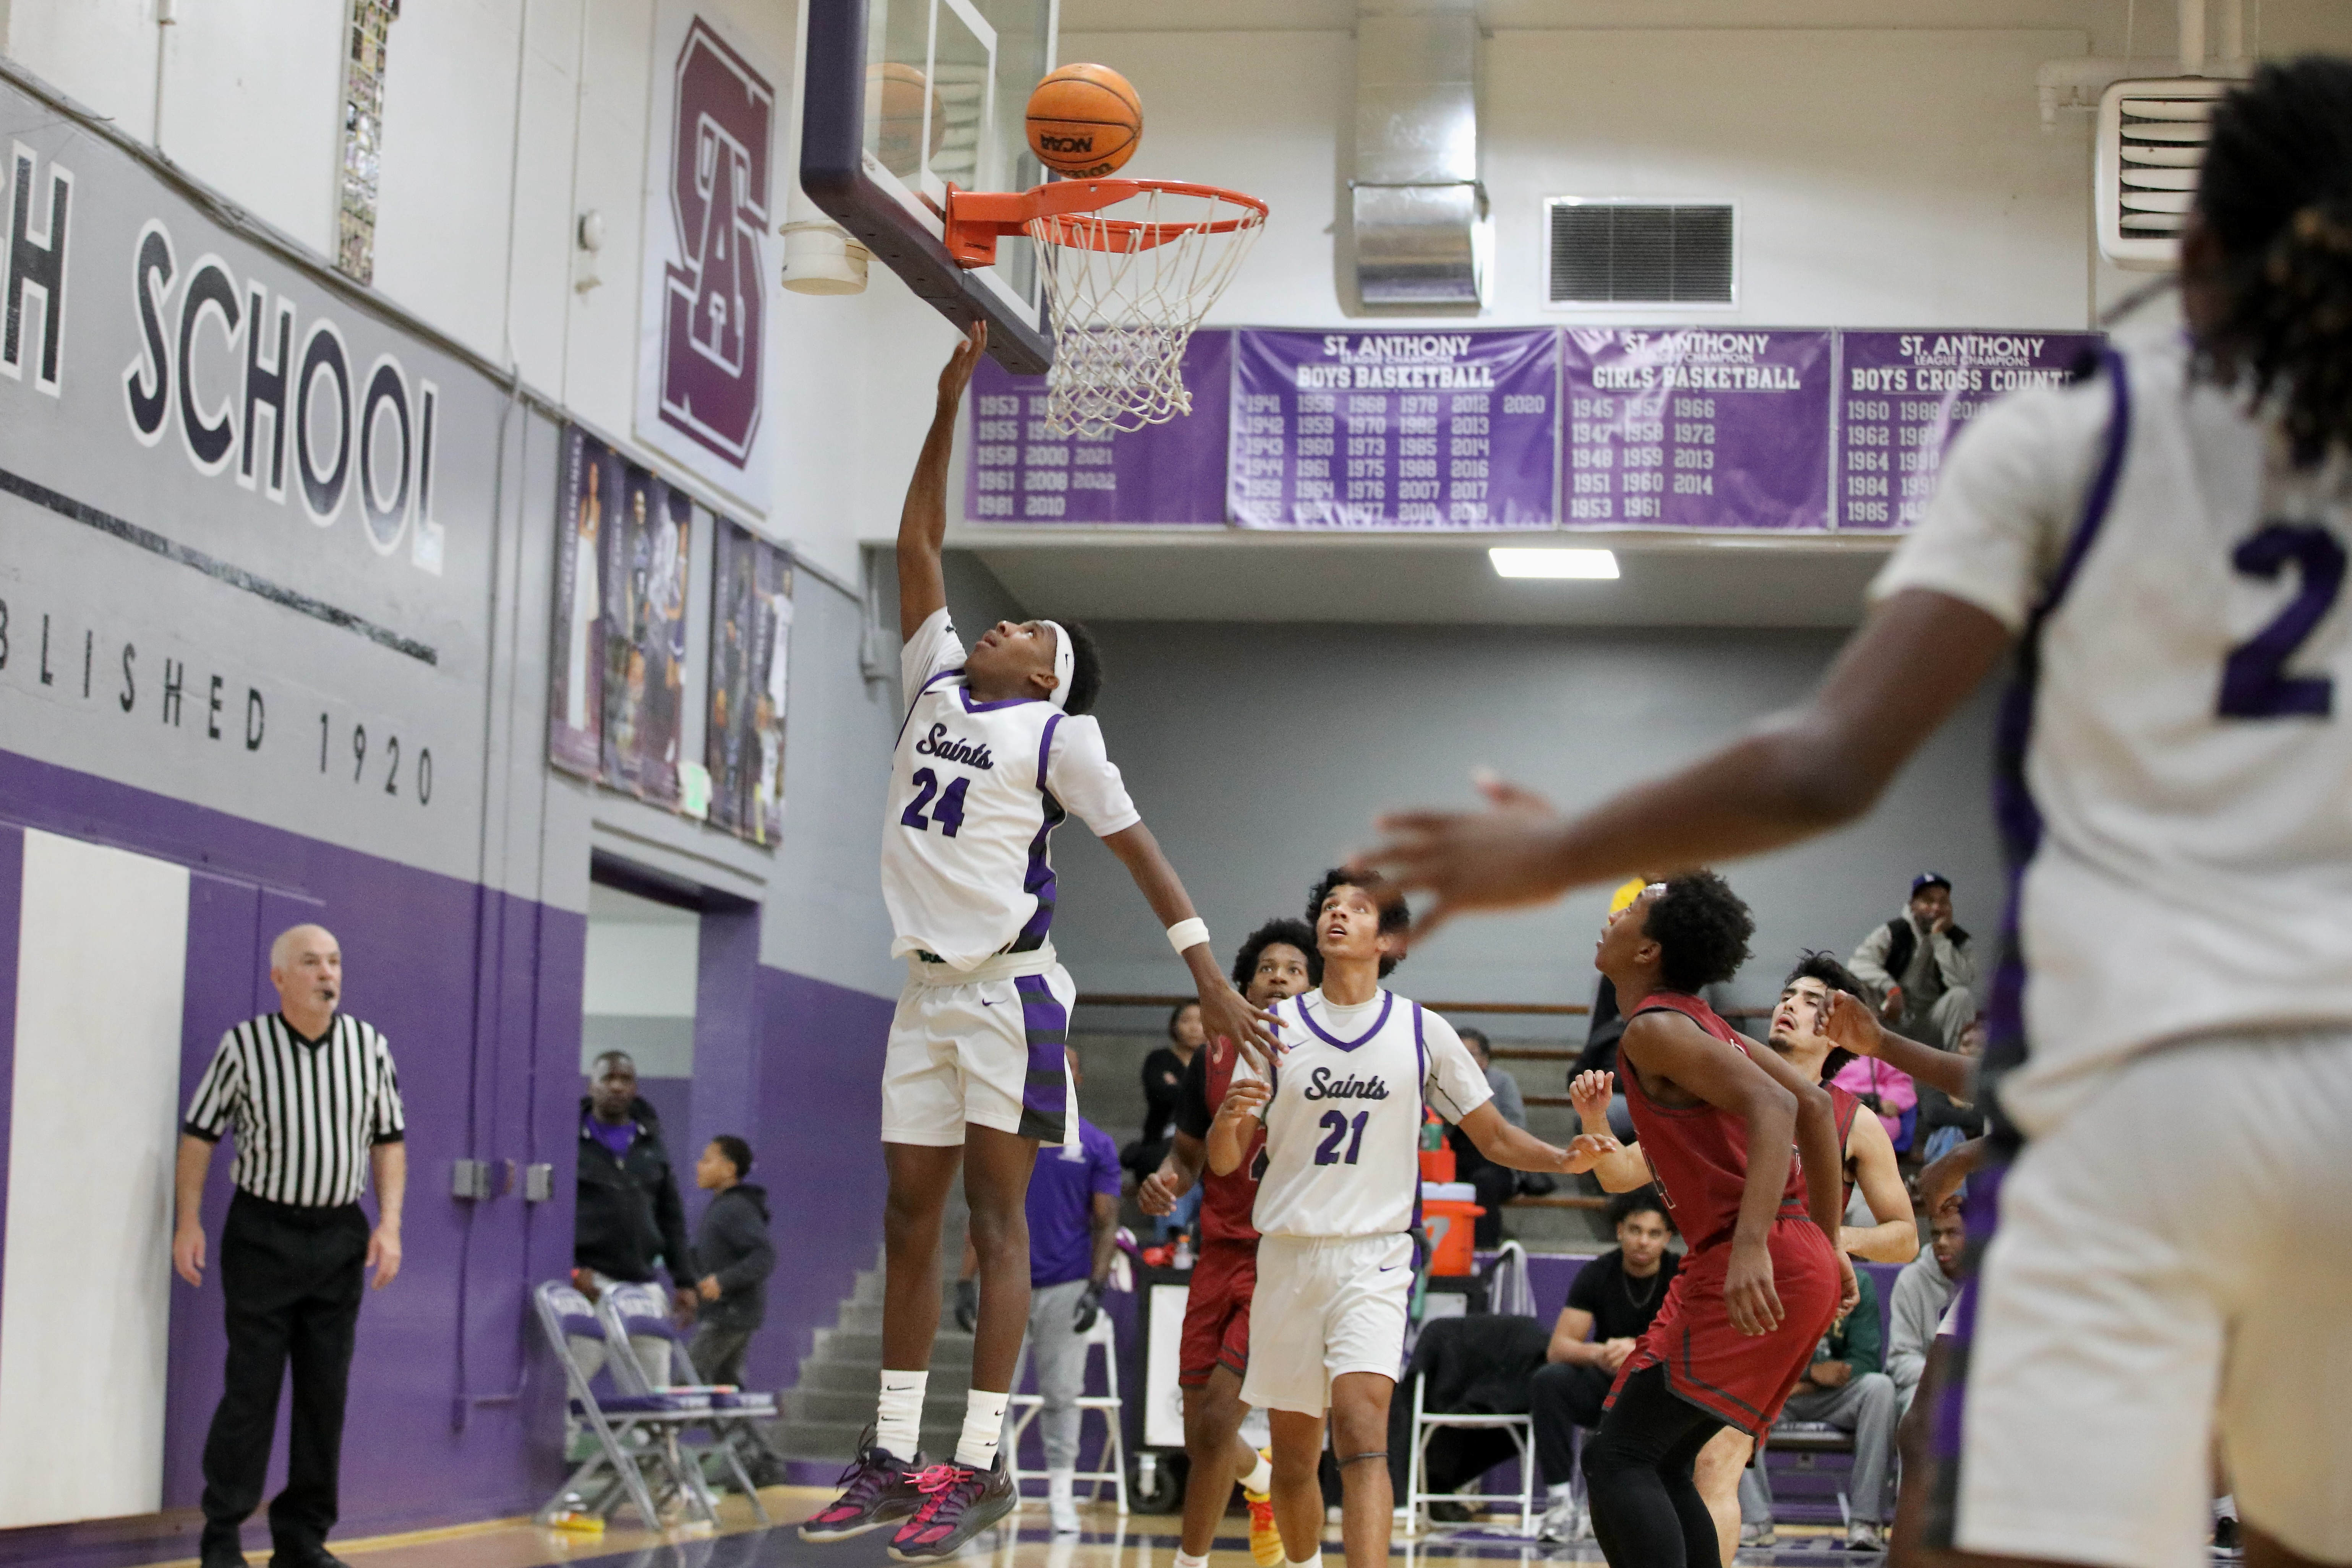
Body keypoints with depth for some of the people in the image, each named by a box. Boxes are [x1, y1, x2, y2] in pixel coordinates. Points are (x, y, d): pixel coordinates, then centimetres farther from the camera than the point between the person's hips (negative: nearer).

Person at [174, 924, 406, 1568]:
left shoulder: (368, 1045, 2)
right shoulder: (244, 1045, -7)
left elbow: (389, 1140, 9)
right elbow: (200, 1133, 1)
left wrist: (390, 1224, -1)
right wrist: (188, 1223, -3)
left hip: (340, 1236, 3)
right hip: (263, 1232, -3)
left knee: (326, 1392, 5)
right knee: (251, 1388, -5)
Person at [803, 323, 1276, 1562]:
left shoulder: (1059, 733, 0)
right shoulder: (937, 682, 16)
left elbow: (1139, 851, -3)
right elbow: (918, 544, 19)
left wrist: (1211, 977, -11)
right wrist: (947, 411, 17)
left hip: (1009, 992, -6)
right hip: (927, 990, 6)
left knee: (994, 1221, -6)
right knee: (909, 1221, 6)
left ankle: (981, 1464, -6)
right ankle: (891, 1460, 10)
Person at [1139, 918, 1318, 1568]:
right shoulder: (1213, 1059, 8)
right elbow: (1189, 1154, 16)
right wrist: (1165, 1181, -6)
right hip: (1220, 1254, 5)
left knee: (1217, 1421, -15)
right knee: (1200, 1438, 9)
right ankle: (1262, 1479, 44)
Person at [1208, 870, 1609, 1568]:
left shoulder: (1423, 1032, 2)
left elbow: (1495, 1137, 8)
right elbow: (1225, 1162, 5)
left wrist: (1565, 1158, -12)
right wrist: (1229, 1117, -19)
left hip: (1374, 1255, -2)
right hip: (1288, 1251, 2)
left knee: (1361, 1421, -22)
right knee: (1293, 1450, 9)